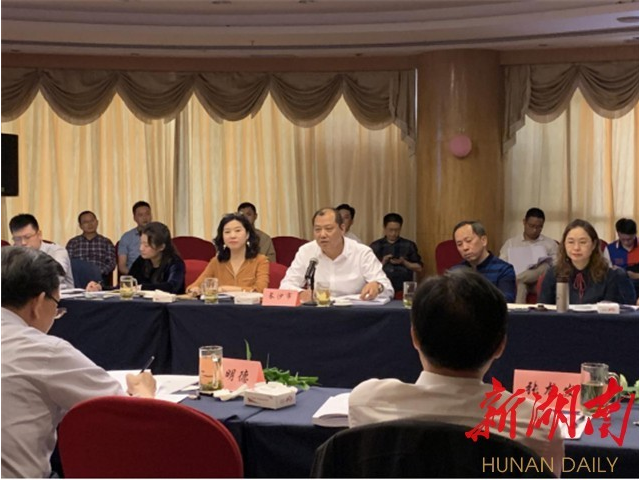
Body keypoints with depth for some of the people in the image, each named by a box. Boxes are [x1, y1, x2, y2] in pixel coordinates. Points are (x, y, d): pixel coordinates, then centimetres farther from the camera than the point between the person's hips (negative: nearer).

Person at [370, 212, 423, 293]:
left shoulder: (409, 245, 12)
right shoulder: (375, 246, 12)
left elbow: (419, 268, 10)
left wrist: (404, 262, -6)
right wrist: (382, 262, -8)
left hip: (404, 288, 0)